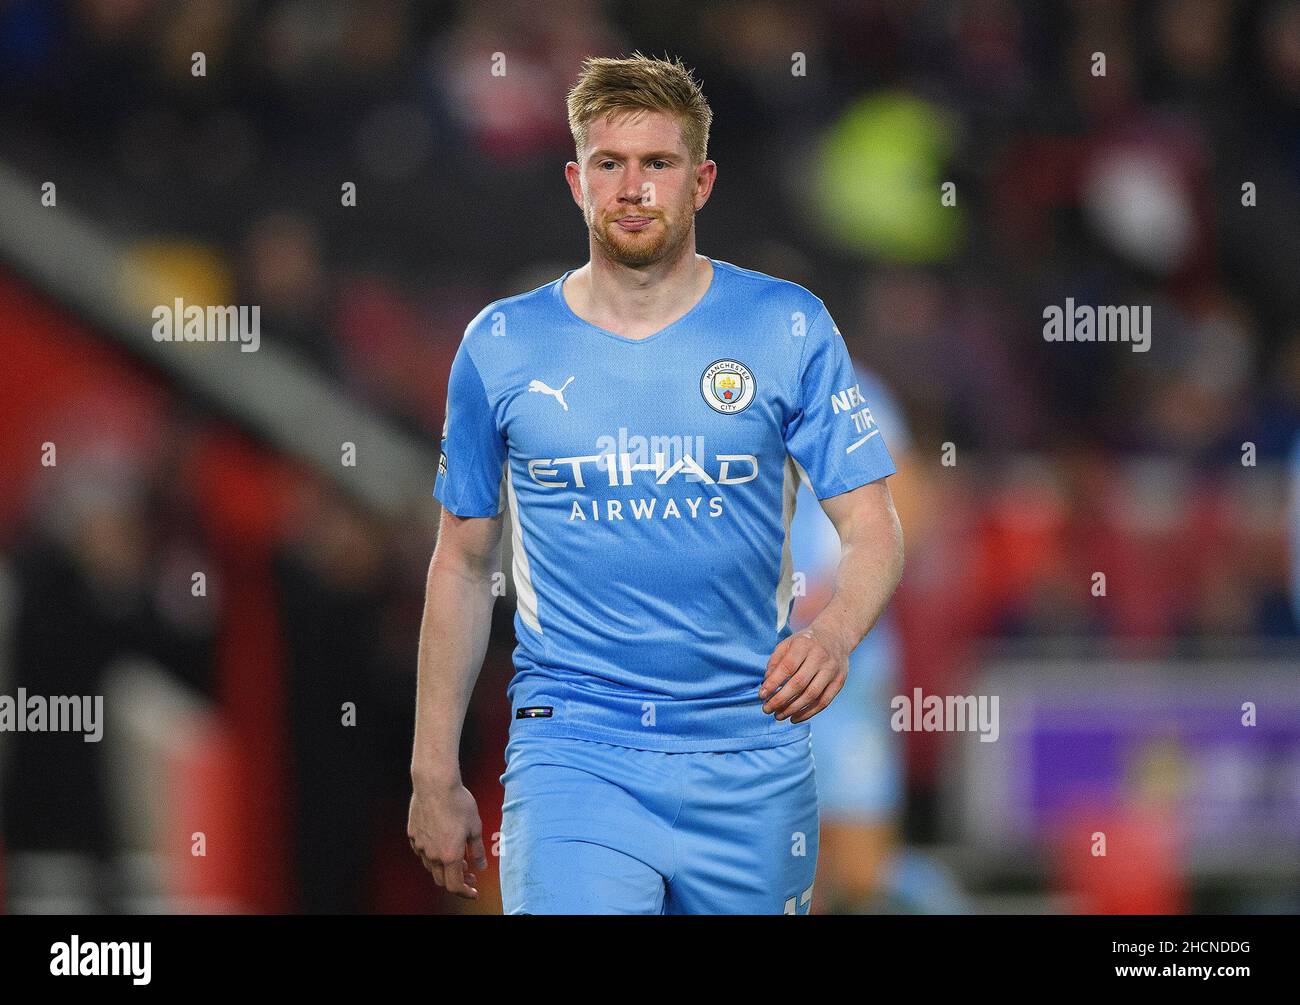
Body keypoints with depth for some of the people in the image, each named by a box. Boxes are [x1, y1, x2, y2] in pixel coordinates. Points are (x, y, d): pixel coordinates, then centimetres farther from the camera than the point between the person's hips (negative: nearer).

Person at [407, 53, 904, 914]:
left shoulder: (789, 330, 1)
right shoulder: (501, 347, 3)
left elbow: (874, 532, -1)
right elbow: (463, 565, 11)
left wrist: (834, 635, -24)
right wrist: (435, 773, 9)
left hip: (749, 753, 1)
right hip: (572, 747, -1)